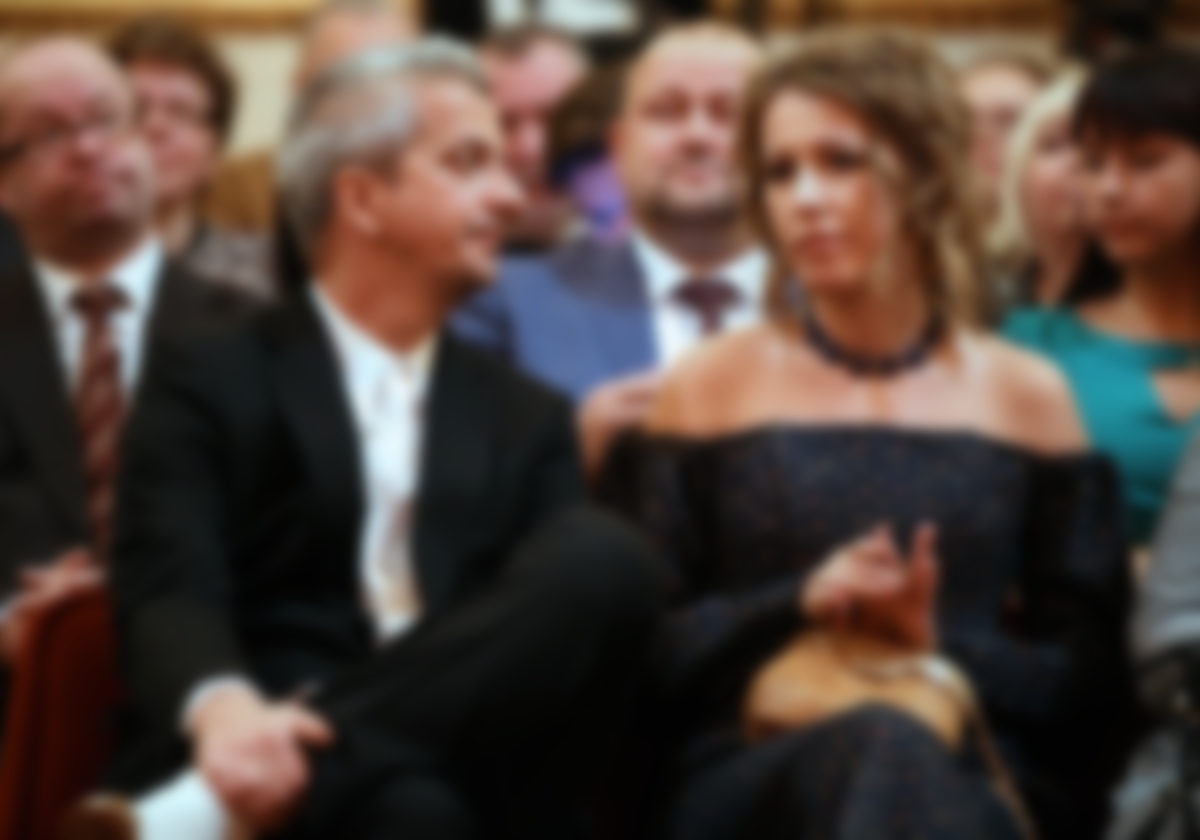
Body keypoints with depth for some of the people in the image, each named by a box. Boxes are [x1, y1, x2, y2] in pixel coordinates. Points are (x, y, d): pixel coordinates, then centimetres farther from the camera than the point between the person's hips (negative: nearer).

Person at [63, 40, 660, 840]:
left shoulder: (527, 416, 30)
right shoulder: (214, 384, 14)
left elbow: (583, 597, 12)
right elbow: (171, 588, -5)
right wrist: (222, 707, -32)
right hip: (286, 747, -6)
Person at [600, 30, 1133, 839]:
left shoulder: (1026, 398, 15)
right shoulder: (710, 390, 14)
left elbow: (1095, 677, 11)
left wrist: (945, 652, -8)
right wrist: (796, 604, -11)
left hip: (978, 775, 1)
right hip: (749, 768, -1)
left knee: (903, 758, -38)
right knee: (882, 745, -38)